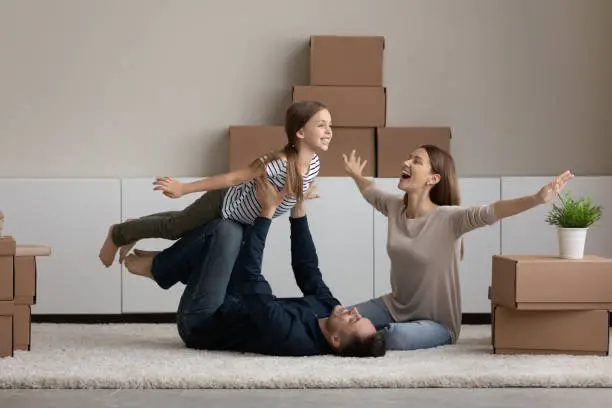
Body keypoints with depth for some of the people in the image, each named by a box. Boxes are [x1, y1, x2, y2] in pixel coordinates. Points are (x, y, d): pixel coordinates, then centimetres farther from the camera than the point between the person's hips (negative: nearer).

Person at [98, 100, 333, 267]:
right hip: (225, 203, -7)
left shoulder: (314, 163, -17)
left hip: (239, 213, 7)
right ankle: (117, 234, 40)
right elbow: (232, 178, -32)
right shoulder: (279, 163, -40)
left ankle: (134, 230, 50)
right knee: (173, 226, 16)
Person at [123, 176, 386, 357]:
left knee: (227, 230, -20)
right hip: (233, 311, 8)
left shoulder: (289, 336, -40)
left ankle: (158, 268, 4)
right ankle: (164, 265, 19)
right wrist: (298, 209, -6)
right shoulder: (327, 308, -17)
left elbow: (250, 279, -36)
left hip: (200, 324, -8)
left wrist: (268, 211, -32)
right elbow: (308, 270, -2)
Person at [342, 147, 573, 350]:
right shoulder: (395, 207, -3)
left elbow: (490, 212, -39)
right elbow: (372, 192, 22)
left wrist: (537, 199, -54)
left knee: (396, 337, -35)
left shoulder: (448, 218, -22)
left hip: (436, 322, -5)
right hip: (396, 307, 6)